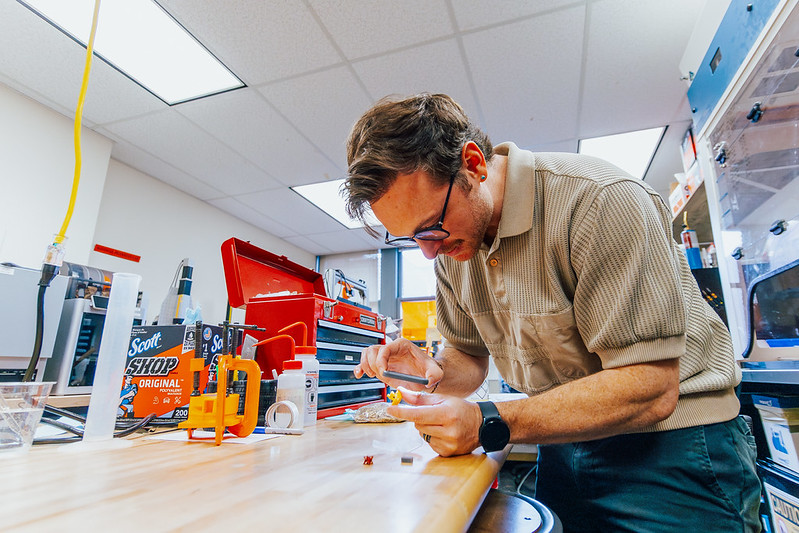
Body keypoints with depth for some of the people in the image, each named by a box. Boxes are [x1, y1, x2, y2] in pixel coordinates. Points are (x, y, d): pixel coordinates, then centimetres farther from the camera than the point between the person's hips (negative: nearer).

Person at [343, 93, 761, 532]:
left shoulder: (601, 200, -28)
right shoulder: (452, 244, -5)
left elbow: (650, 389, -27)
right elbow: (469, 356, 4)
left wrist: (490, 424, -32)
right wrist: (436, 374, -19)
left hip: (668, 447, -5)